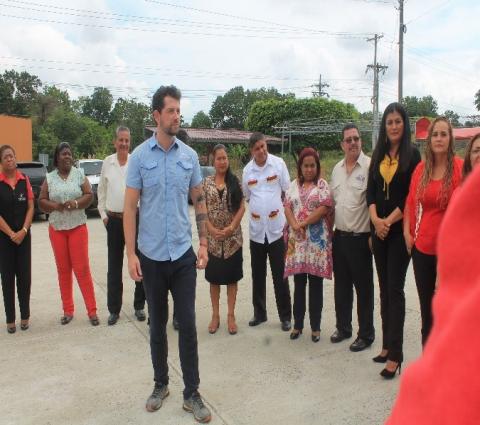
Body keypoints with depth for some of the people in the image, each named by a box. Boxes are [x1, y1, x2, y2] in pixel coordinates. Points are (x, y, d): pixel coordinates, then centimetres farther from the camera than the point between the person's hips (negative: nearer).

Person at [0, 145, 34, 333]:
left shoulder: (24, 180, 3)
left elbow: (30, 207, 1)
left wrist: (23, 231, -10)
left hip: (24, 236, 2)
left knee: (24, 276, 3)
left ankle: (25, 315, 17)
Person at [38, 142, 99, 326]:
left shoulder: (79, 174, 2)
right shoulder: (49, 178, 5)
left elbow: (89, 195, 0)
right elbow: (41, 201, 5)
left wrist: (76, 203, -18)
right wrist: (55, 206, -14)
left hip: (78, 227, -2)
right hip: (56, 228, 2)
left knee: (82, 269, -4)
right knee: (63, 270, 7)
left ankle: (92, 311, 2)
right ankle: (68, 311, 16)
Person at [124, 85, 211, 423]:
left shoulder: (190, 155, 2)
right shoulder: (140, 156, -3)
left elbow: (199, 201, 7)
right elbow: (130, 207, -3)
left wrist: (204, 243, 1)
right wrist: (131, 253, -8)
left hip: (183, 254, 1)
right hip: (151, 255, 0)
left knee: (187, 324, 3)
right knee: (157, 324, 14)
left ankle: (192, 393, 17)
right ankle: (161, 384, 32)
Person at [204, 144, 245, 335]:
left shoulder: (235, 181, 2)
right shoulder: (206, 182, 2)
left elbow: (242, 207, 0)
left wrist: (231, 228, -12)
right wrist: (213, 230, -11)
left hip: (233, 237, 0)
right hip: (212, 237, 0)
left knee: (232, 277, 7)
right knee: (214, 277, 8)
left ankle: (231, 316, 18)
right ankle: (215, 315, 20)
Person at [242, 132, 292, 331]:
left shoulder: (278, 163, -5)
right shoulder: (247, 170, 3)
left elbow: (287, 191, 2)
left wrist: (276, 209, -2)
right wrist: (257, 210, 6)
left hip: (276, 227, -3)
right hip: (256, 229, 3)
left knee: (280, 275, 3)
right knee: (258, 275, 12)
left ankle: (285, 316, 16)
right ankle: (259, 313, 27)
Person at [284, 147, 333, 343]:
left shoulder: (322, 185, 2)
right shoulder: (293, 185, 14)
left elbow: (324, 208, -10)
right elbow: (287, 208, 5)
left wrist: (304, 224, -11)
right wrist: (295, 226, -12)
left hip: (317, 240, -3)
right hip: (297, 241, 3)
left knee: (315, 284, 3)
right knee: (299, 283, 9)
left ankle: (315, 327, 14)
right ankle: (298, 324, 20)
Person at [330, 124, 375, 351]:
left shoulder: (369, 166, -11)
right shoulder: (337, 168, 10)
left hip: (360, 237, -6)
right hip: (339, 236, 6)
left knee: (363, 288, 6)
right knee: (341, 286, 17)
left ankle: (366, 334, 21)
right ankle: (343, 327, 33)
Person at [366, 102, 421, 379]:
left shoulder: (412, 154, -3)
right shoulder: (379, 154, 11)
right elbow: (371, 190, 7)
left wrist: (389, 221, -12)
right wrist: (375, 219, -8)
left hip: (400, 229, -5)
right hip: (379, 228, 5)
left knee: (395, 289, -6)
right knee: (385, 288, 9)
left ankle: (395, 354, 0)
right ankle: (388, 345, 19)